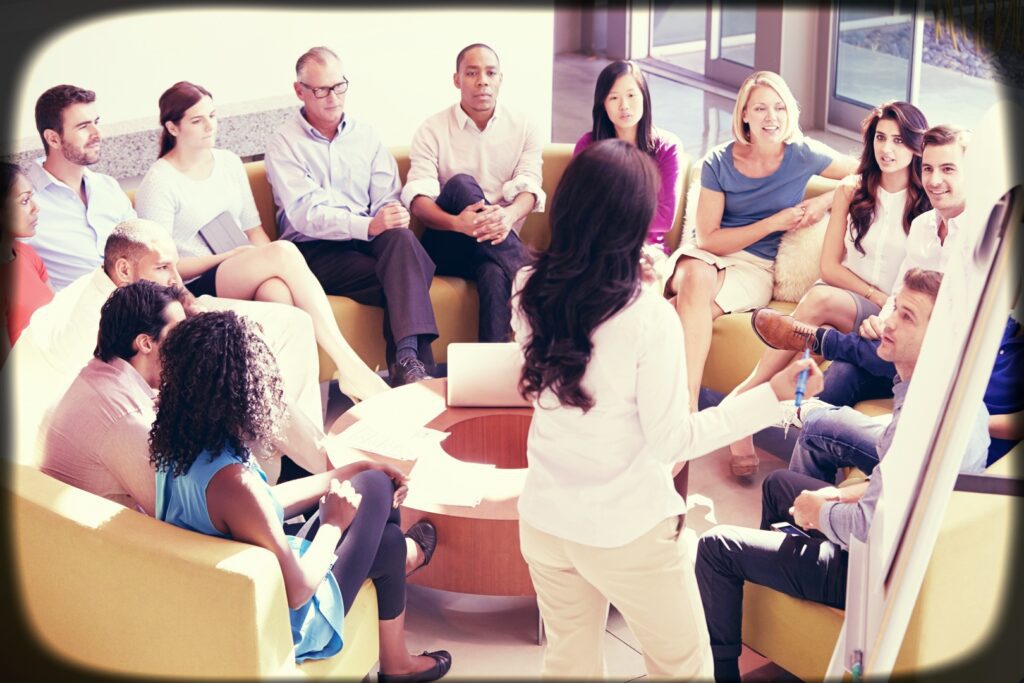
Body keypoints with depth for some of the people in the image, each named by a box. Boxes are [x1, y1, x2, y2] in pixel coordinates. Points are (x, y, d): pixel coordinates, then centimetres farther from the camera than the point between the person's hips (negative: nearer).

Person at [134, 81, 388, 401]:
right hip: (196, 288, -5)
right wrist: (229, 257, -13)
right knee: (284, 250, -31)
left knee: (278, 291, -34)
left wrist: (268, 262, -5)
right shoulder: (158, 183, -3)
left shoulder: (229, 163, 16)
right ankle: (350, 366, -35)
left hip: (245, 281, 5)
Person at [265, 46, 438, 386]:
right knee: (399, 280, -31)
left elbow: (388, 199, 9)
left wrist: (392, 219, -18)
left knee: (401, 237, -34)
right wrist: (368, 225, -26)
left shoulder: (365, 136, 17)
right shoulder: (284, 143, 3)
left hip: (369, 241, 4)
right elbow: (306, 216, -11)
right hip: (315, 252, -3)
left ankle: (408, 359, -43)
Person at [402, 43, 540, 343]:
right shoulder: (432, 130, 2)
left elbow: (529, 189, -7)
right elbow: (418, 198, -11)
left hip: (499, 244, 0)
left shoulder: (525, 129, 7)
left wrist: (509, 215, -34)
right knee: (461, 184, -31)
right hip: (447, 244, 1)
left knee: (496, 275, -38)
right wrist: (457, 222, -35)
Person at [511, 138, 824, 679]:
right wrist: (772, 396, -13)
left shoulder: (529, 291, -8)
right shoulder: (648, 317, -23)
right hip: (626, 532, -5)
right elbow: (672, 440, -17)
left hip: (544, 518, 5)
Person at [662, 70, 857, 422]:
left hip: (756, 269, -1)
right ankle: (687, 405, -42)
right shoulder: (719, 162, -2)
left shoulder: (803, 156, -2)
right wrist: (774, 223, -10)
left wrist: (826, 201, -8)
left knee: (689, 306, -33)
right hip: (708, 256, 1)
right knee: (696, 275, -38)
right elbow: (707, 238, -5)